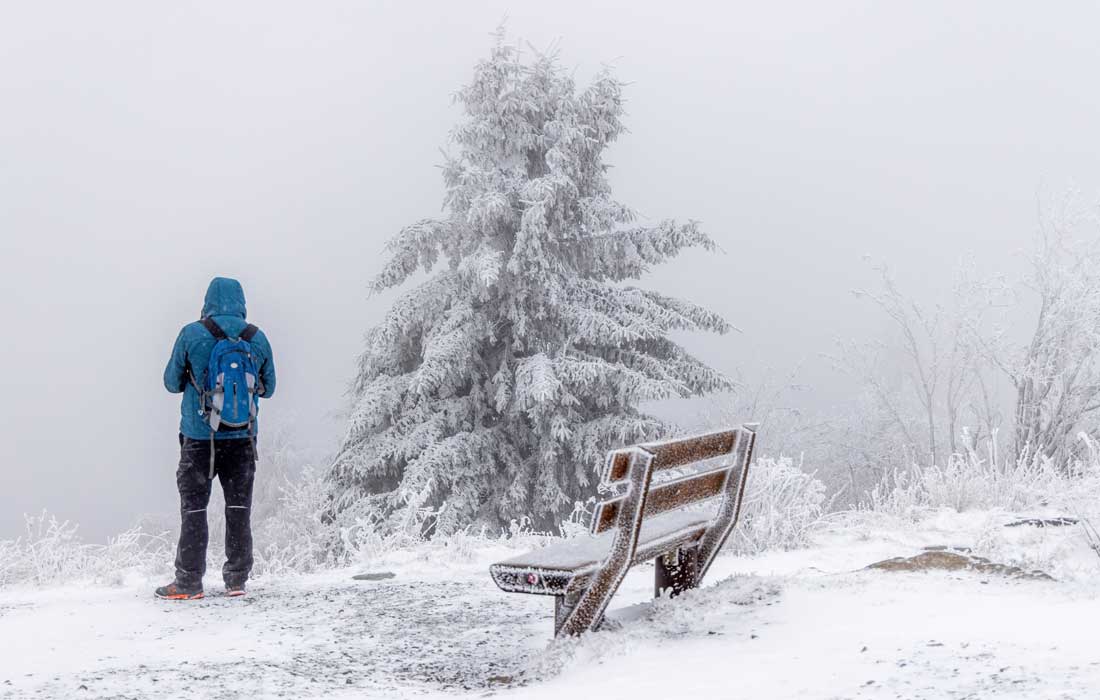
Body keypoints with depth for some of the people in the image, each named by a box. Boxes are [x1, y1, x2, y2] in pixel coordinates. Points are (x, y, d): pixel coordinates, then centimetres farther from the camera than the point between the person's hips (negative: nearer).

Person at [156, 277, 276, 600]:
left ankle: (189, 582, 6)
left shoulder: (192, 335, -8)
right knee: (239, 507, 11)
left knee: (193, 507, 5)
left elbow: (172, 382, 1)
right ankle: (237, 580, 14)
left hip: (199, 438, -2)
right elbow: (268, 388, 9)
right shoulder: (257, 338, -1)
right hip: (243, 439, 2)